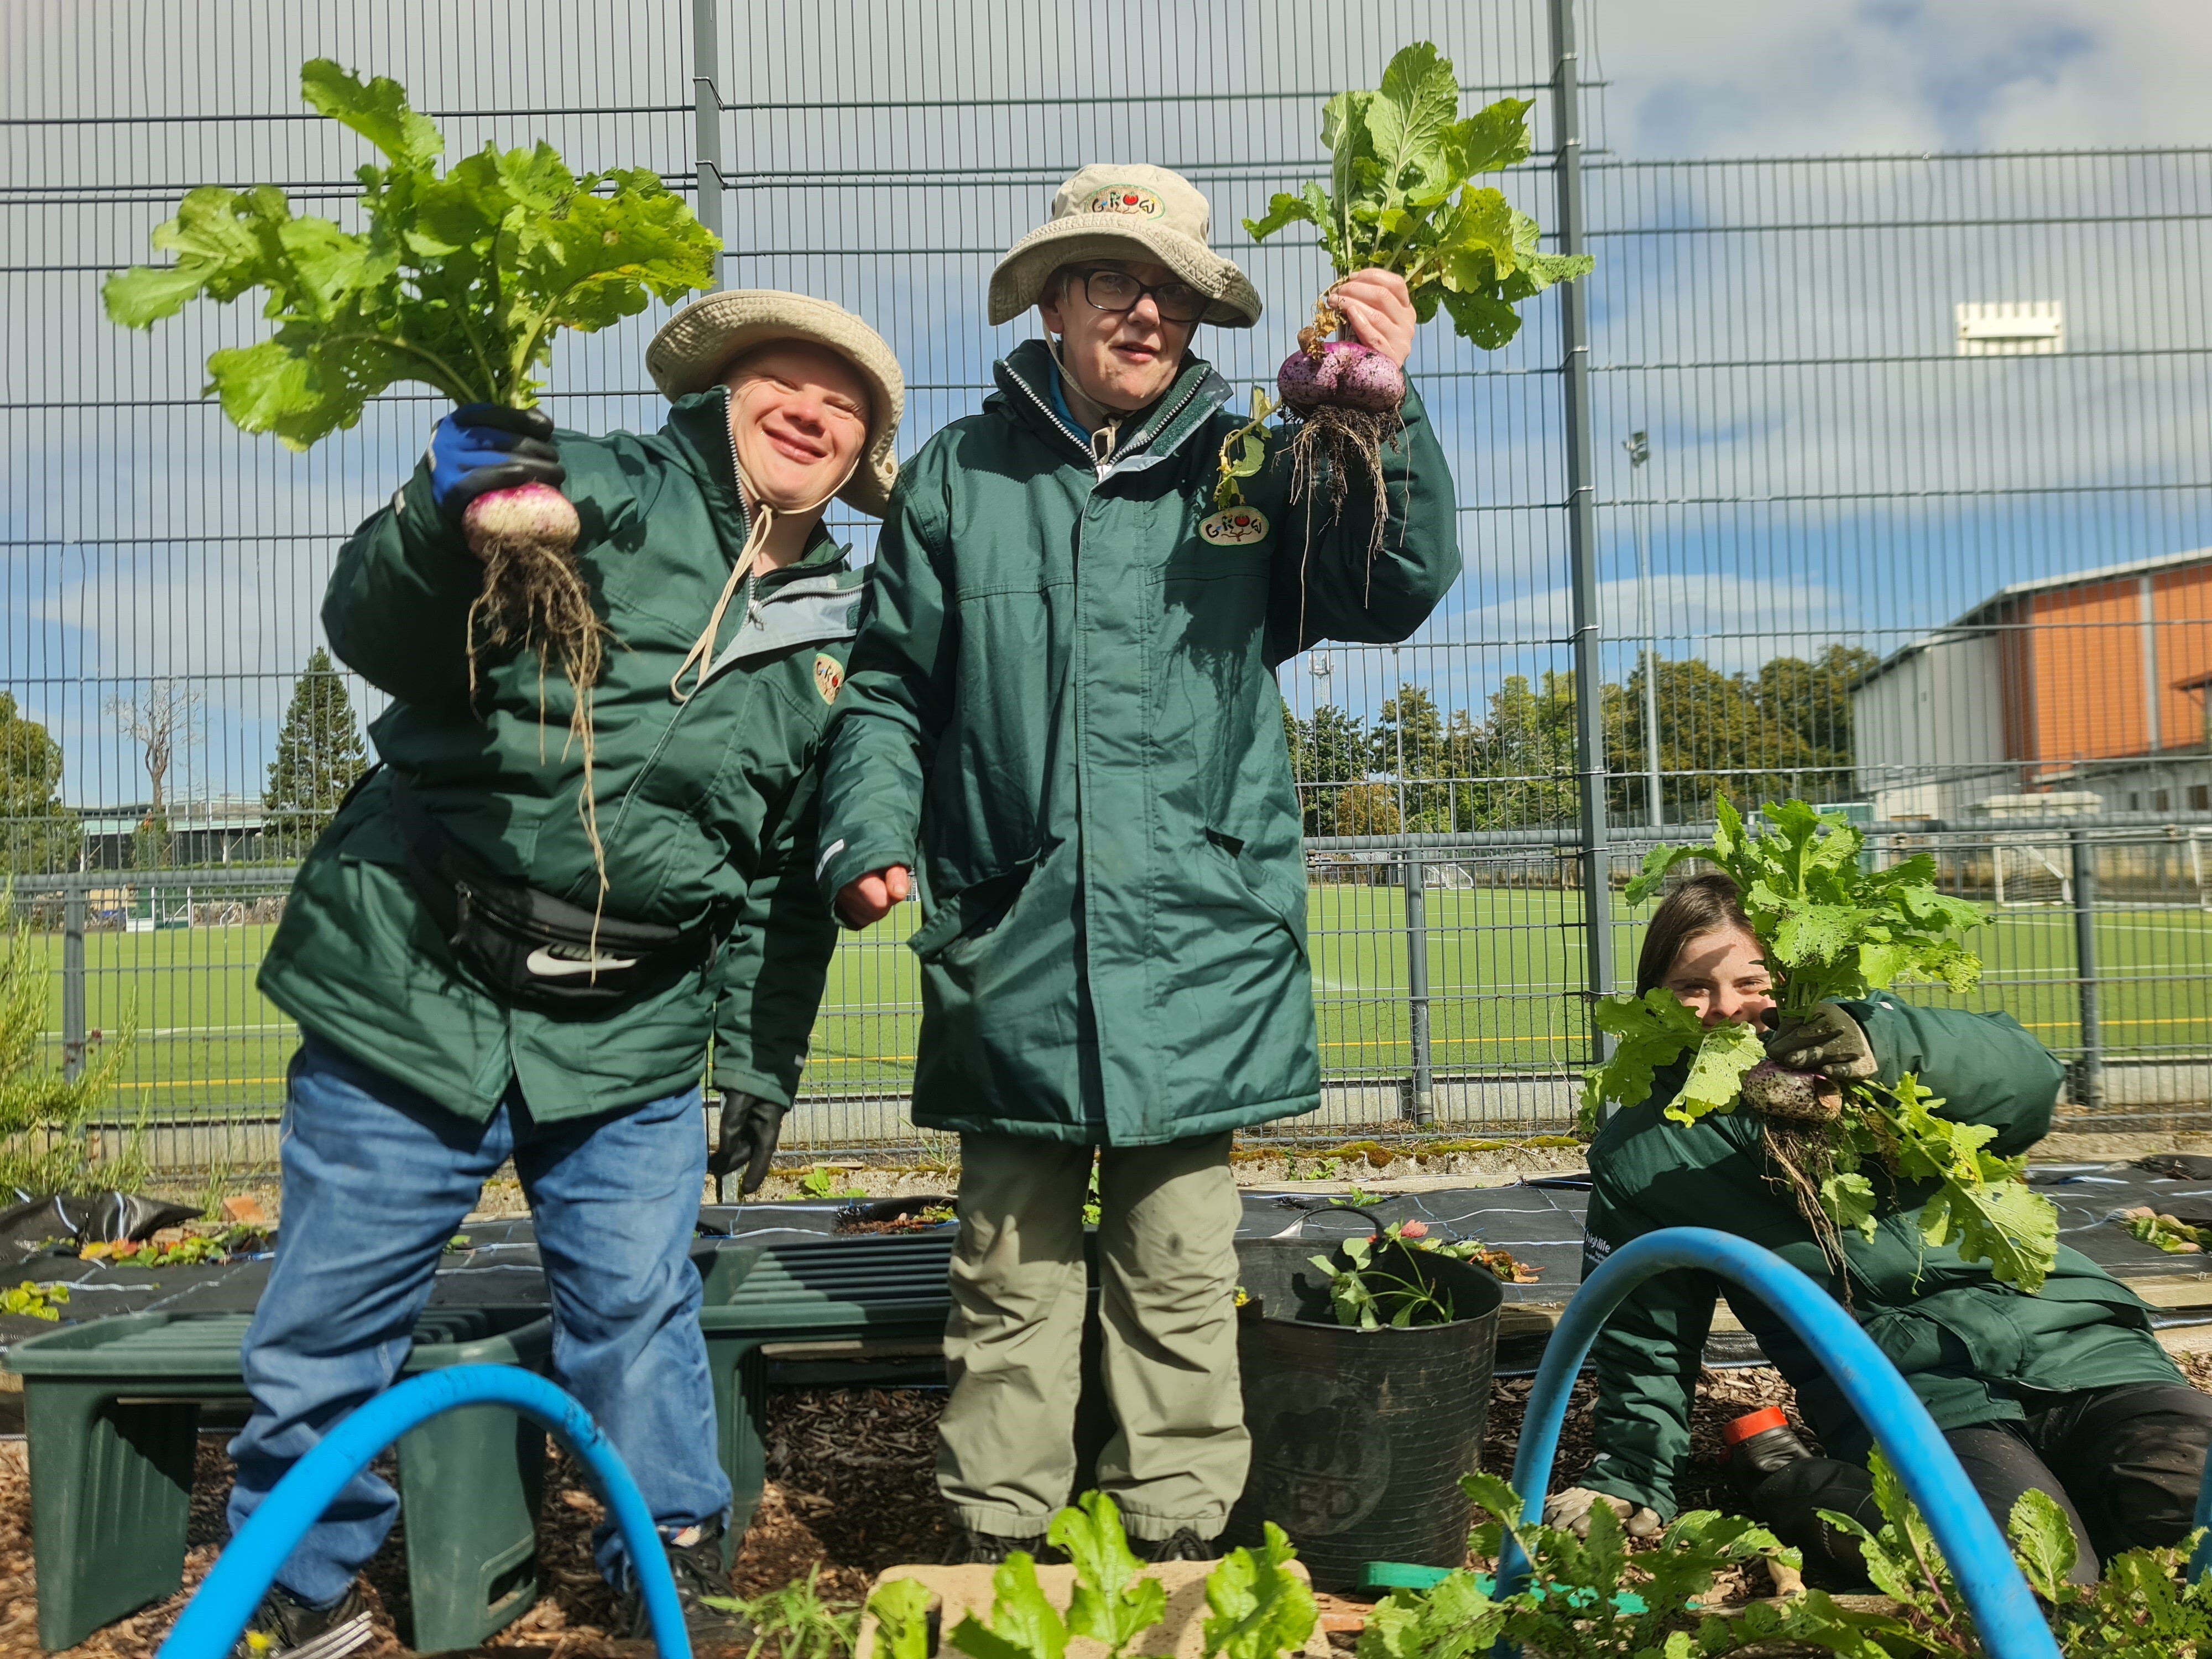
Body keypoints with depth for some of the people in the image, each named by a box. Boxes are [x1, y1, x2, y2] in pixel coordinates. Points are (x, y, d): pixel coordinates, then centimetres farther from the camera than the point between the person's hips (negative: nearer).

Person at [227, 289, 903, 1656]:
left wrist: (762, 1058, 13)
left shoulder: (830, 638, 9)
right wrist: (448, 519, -31)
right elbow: (376, 637, -10)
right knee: (325, 1322, 7)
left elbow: (788, 877, 15)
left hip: (627, 1034, 3)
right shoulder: (602, 492, -4)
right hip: (416, 983, -2)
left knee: (641, 1308, 4)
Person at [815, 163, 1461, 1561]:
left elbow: (1395, 590, -1)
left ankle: (1179, 1548, 24)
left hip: (1199, 957, 0)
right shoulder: (961, 478, 8)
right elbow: (891, 688, 12)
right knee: (1013, 1281, 10)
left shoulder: (1247, 471, 8)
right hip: (1011, 952, 1)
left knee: (1181, 1283, 8)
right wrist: (871, 835, -2)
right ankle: (997, 1552, 26)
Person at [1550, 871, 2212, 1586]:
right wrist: (1630, 1482, -1)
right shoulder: (1637, 1157, 7)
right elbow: (1645, 1346, 11)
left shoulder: (1850, 1038, 8)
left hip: (2068, 1332, 2)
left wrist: (1889, 1042, -24)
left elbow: (2030, 1078, -7)